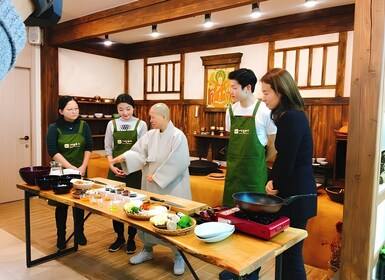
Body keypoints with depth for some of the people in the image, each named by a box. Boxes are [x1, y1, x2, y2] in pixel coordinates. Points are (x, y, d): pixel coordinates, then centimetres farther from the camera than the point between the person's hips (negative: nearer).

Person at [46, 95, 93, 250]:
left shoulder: (83, 125, -1)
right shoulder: (54, 128, -8)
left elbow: (89, 147, 0)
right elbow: (53, 151, -14)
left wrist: (83, 167, -11)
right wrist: (70, 167, -20)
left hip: (80, 171, 2)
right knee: (61, 205, 7)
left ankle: (80, 233, 27)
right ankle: (61, 236, 23)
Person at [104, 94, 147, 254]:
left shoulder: (141, 124, -2)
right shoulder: (112, 124, 4)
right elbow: (108, 147, 7)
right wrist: (112, 166, -7)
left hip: (134, 170, -2)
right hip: (115, 169, 2)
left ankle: (131, 238, 22)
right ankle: (119, 237, 27)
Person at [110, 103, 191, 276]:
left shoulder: (178, 136, -15)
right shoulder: (150, 135, 5)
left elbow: (177, 163, -21)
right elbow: (139, 153, -2)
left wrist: (157, 176, -17)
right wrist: (124, 157, -21)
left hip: (171, 187, -6)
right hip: (150, 185, 6)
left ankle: (179, 256, 21)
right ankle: (147, 249, 34)